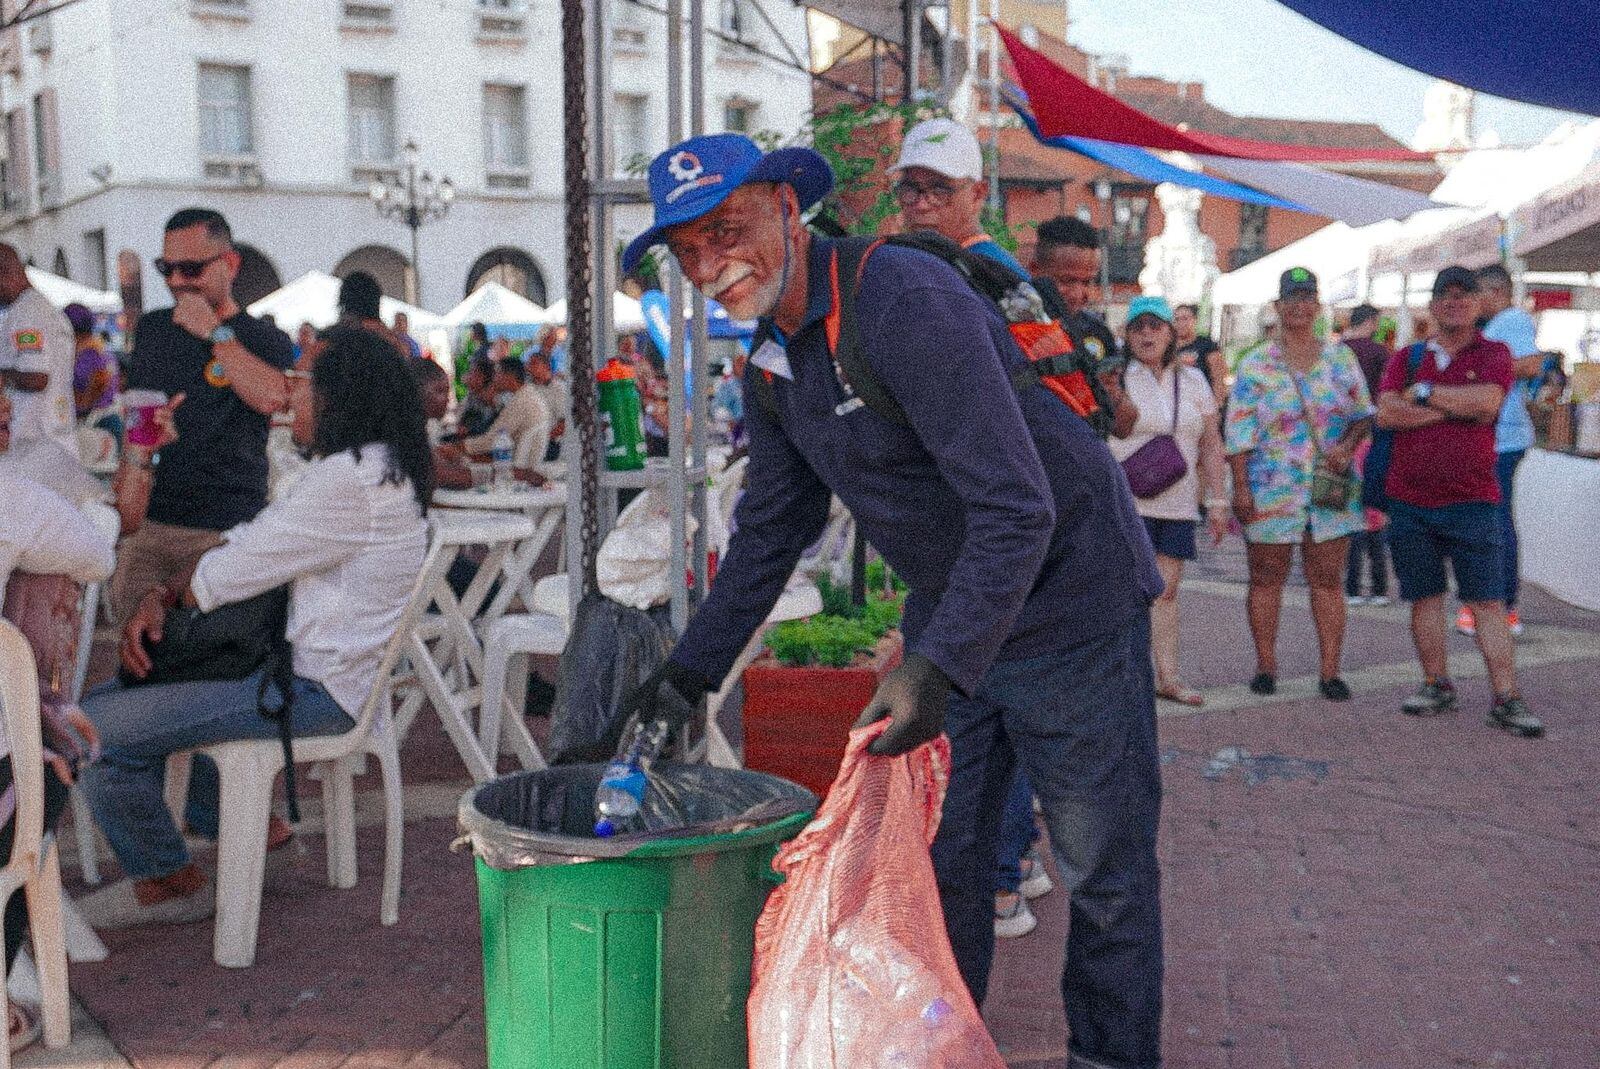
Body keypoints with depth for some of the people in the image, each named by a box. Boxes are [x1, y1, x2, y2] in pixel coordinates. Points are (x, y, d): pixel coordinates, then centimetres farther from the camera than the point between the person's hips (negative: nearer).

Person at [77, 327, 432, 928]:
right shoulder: (371, 468, 13)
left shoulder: (351, 481, -21)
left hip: (314, 689, -11)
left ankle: (168, 882, 8)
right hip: (302, 663, 11)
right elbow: (246, 542, 12)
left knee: (94, 731, -13)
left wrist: (170, 592, 4)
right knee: (107, 700, 18)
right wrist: (159, 599, -2)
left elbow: (228, 574, -18)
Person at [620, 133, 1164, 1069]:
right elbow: (770, 534, 15)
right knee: (939, 860, 15)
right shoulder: (773, 366, 4)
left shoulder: (905, 300, -25)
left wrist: (938, 669, -35)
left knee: (1106, 869, 5)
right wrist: (692, 670, 13)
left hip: (1066, 599, -8)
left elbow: (1017, 509, -30)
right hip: (948, 620, 8)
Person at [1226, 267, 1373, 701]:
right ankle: (1265, 666, 14)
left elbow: (1363, 413, 10)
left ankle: (1329, 671, 8)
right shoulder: (1255, 365, 0)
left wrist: (1347, 445, -10)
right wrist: (1241, 487, -10)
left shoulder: (1341, 358, 8)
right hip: (1272, 491, -2)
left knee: (1327, 580, 4)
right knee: (1266, 580, 4)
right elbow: (1239, 432, -3)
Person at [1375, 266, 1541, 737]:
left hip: (1472, 501, -3)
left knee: (1488, 601, -3)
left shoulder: (1494, 355, 3)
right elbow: (1386, 413, -8)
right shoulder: (1407, 358, 9)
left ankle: (1506, 699, -1)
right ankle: (1437, 685, 20)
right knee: (1425, 597, 9)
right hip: (1409, 500, 3)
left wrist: (1425, 392, -8)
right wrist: (1458, 408, -10)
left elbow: (1487, 401, -18)